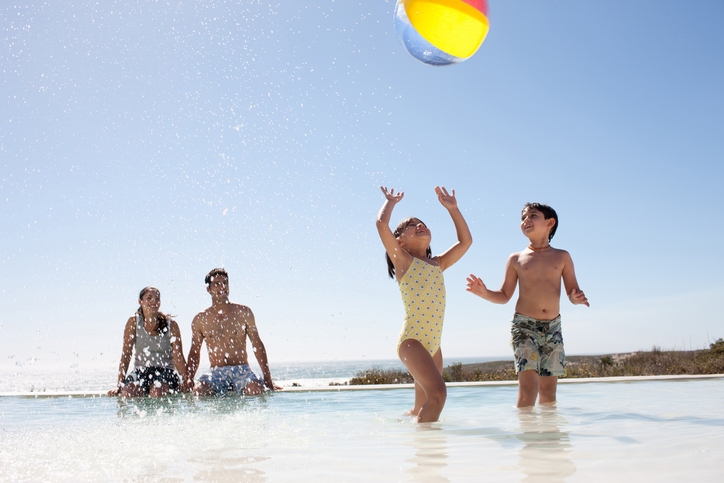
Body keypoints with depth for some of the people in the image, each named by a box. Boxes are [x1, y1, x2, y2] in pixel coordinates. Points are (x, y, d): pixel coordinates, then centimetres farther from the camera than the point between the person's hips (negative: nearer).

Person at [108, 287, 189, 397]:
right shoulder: (134, 322, 3)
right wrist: (119, 386, -7)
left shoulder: (171, 324, 2)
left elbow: (178, 357, -3)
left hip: (165, 372, -1)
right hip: (141, 371, 1)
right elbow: (126, 355, 0)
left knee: (157, 393, -35)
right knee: (127, 393, -31)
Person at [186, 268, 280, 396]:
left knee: (256, 391, -31)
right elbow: (194, 351, 15)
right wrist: (189, 378, -1)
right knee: (199, 390, -31)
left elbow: (257, 344, 6)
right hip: (216, 372, 0)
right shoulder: (200, 320, 7)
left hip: (242, 371, 0)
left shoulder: (243, 312, 5)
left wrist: (267, 379, 0)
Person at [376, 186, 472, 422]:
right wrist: (390, 201, 10)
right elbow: (382, 223, -8)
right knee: (437, 392, -23)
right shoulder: (403, 260, 3)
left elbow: (465, 241, 27)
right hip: (412, 340, -7)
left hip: (433, 344, 7)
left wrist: (452, 208, 26)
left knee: (423, 406, 10)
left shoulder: (437, 264, 19)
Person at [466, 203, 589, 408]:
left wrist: (576, 297, -16)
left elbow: (572, 290, 7)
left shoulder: (562, 257, 9)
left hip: (553, 327, 2)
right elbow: (504, 296, 8)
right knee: (528, 385, -16)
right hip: (524, 325, -2)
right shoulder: (516, 259, 7)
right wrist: (484, 293, -11)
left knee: (548, 389, 4)